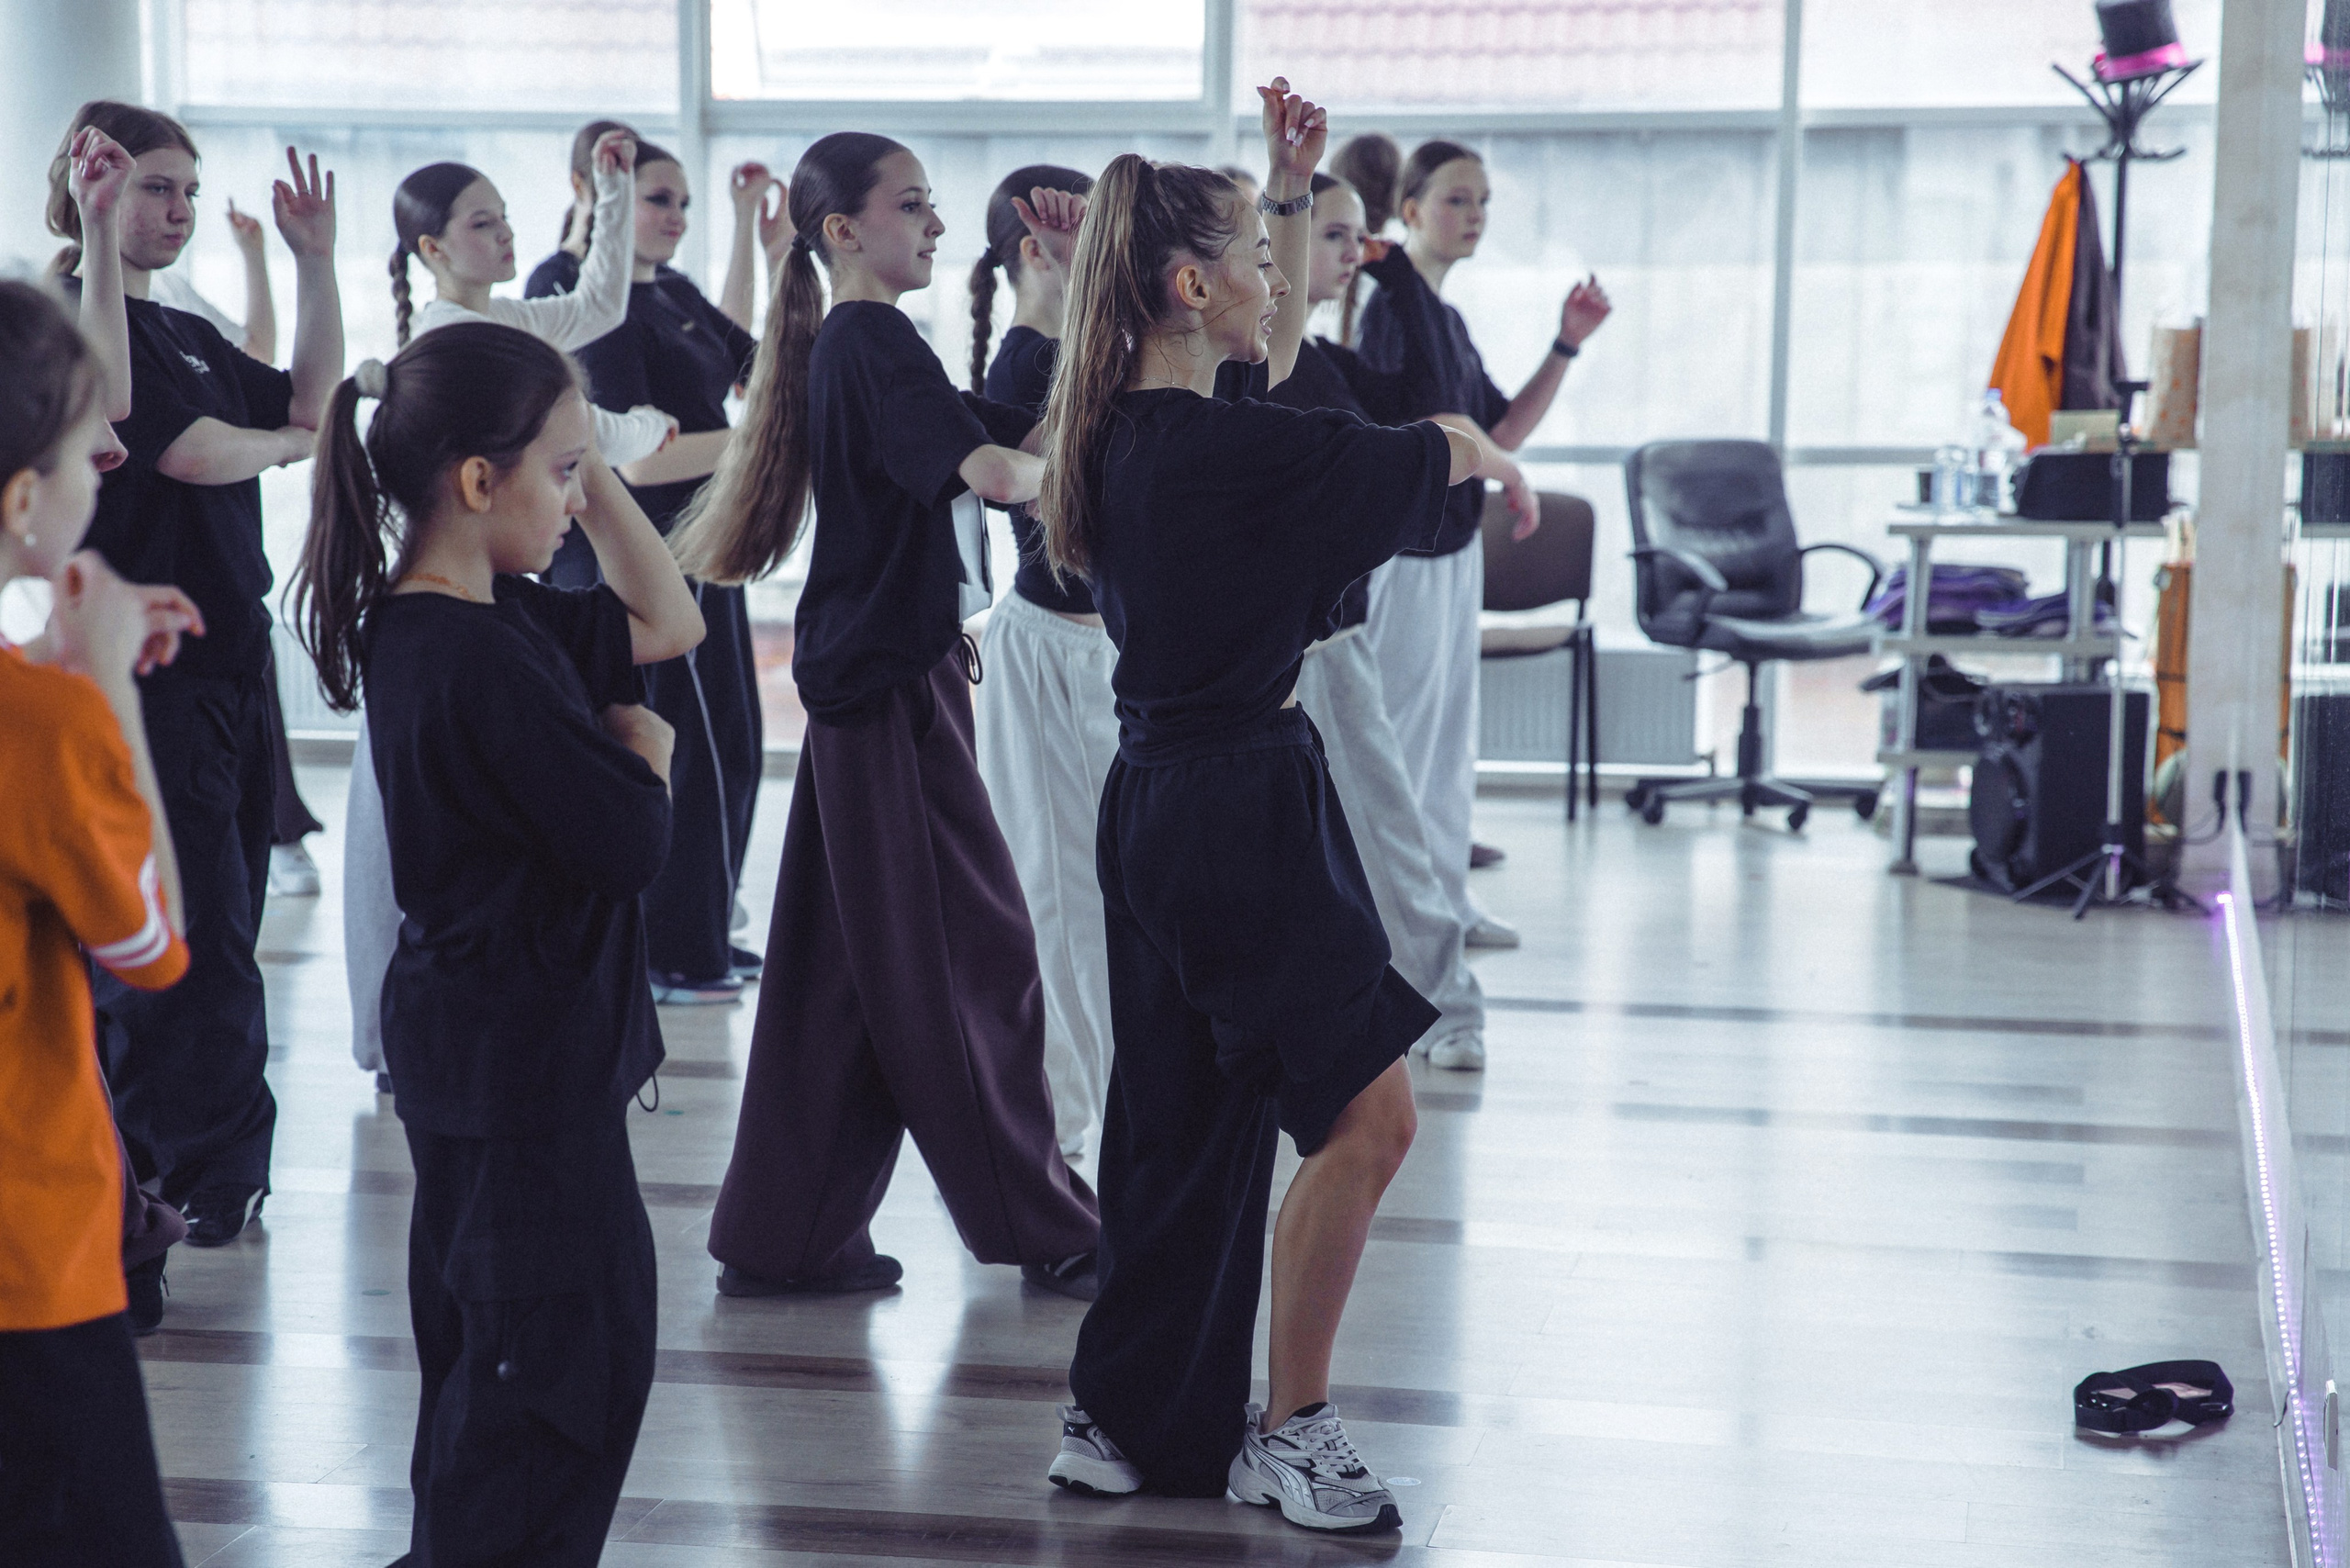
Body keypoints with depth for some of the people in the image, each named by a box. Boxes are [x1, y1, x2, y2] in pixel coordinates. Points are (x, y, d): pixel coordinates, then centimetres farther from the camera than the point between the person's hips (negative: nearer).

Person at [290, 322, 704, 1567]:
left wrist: (593, 468, 5)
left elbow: (664, 624, 15)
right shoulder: (479, 660, -25)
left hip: (490, 1044, 11)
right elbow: (631, 844, -24)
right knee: (566, 1347, -2)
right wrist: (645, 747, -3)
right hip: (523, 1056, -11)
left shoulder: (496, 621, 5)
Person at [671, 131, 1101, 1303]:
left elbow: (1006, 436, 15)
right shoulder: (873, 343, -13)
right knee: (972, 954, -1)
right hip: (892, 683, -10)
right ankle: (1043, 1229, 9)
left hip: (868, 682, 10)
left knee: (845, 972, 11)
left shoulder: (853, 347, 17)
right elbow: (987, 470, -27)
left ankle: (783, 1239, 16)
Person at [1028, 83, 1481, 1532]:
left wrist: (1294, 187, 25)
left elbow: (1272, 341, 29)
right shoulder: (1222, 447, -20)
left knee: (1189, 1125, 16)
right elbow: (1438, 454, -8)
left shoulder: (1122, 432, 8)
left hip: (1165, 801, 10)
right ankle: (1290, 1431, 4)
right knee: (1366, 1111, -5)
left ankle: (1128, 1421, 24)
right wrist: (1477, 452, 14)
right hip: (1244, 809, -10)